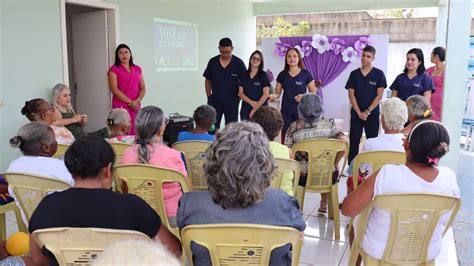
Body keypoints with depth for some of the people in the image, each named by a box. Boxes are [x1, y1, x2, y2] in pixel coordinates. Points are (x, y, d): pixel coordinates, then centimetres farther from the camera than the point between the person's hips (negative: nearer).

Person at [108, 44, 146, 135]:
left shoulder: (137, 69, 14)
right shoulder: (114, 69, 0)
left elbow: (142, 88, 11)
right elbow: (114, 89, -9)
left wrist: (138, 101, -8)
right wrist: (130, 102, -12)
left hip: (135, 106, 4)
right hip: (121, 106, -4)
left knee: (136, 134, 2)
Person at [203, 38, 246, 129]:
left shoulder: (239, 63, -5)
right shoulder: (212, 62, 2)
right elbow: (208, 81, 10)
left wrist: (238, 97, -4)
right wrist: (209, 97, 5)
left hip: (232, 102, -1)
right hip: (215, 102, 2)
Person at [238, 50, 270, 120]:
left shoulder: (263, 75, 2)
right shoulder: (244, 75, 10)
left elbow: (265, 94, -3)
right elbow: (240, 93, 6)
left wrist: (256, 109, -9)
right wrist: (251, 102, -10)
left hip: (260, 109, -2)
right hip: (245, 109, 2)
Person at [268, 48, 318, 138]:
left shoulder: (305, 74, 1)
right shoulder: (282, 75, 6)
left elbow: (313, 92, 5)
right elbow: (278, 92, 10)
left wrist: (304, 96, -14)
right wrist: (274, 96, -12)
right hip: (286, 111, 2)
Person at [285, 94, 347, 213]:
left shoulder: (294, 127, -6)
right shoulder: (329, 123, -3)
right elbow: (344, 142, -12)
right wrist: (335, 163, -1)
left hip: (302, 178, -1)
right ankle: (324, 203, 43)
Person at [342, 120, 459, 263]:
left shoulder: (387, 175, -32)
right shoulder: (450, 178, -18)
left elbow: (347, 209, -22)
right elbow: (446, 220, 1)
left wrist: (368, 188, -4)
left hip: (378, 250, -3)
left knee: (358, 218, 28)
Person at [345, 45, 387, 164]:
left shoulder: (379, 74, 0)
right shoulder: (354, 74, 5)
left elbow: (379, 95, -4)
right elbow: (351, 95, 1)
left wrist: (367, 111, -11)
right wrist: (359, 112, -9)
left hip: (372, 114, -1)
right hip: (356, 113, 1)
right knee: (353, 142, 2)